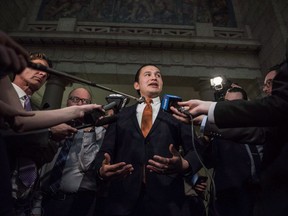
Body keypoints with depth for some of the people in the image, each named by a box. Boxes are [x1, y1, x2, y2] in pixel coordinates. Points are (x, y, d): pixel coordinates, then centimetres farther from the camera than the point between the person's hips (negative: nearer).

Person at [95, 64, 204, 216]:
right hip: (123, 197, 1)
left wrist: (185, 165, -18)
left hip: (166, 198, 0)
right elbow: (105, 151, 7)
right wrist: (102, 171, -14)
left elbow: (195, 149, 3)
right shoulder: (121, 115, 12)